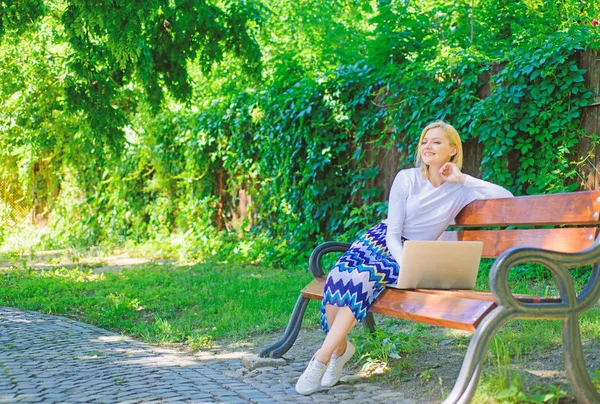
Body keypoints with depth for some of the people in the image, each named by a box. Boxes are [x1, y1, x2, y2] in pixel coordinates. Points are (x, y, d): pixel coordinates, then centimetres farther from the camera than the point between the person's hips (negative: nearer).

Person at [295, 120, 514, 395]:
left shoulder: (460, 191, -3)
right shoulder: (407, 178, -5)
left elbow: (508, 197, -13)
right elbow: (393, 232, -8)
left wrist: (463, 179, -15)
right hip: (381, 240, 1)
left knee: (363, 278, -33)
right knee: (339, 275, -31)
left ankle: (322, 358, -27)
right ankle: (340, 348, -8)